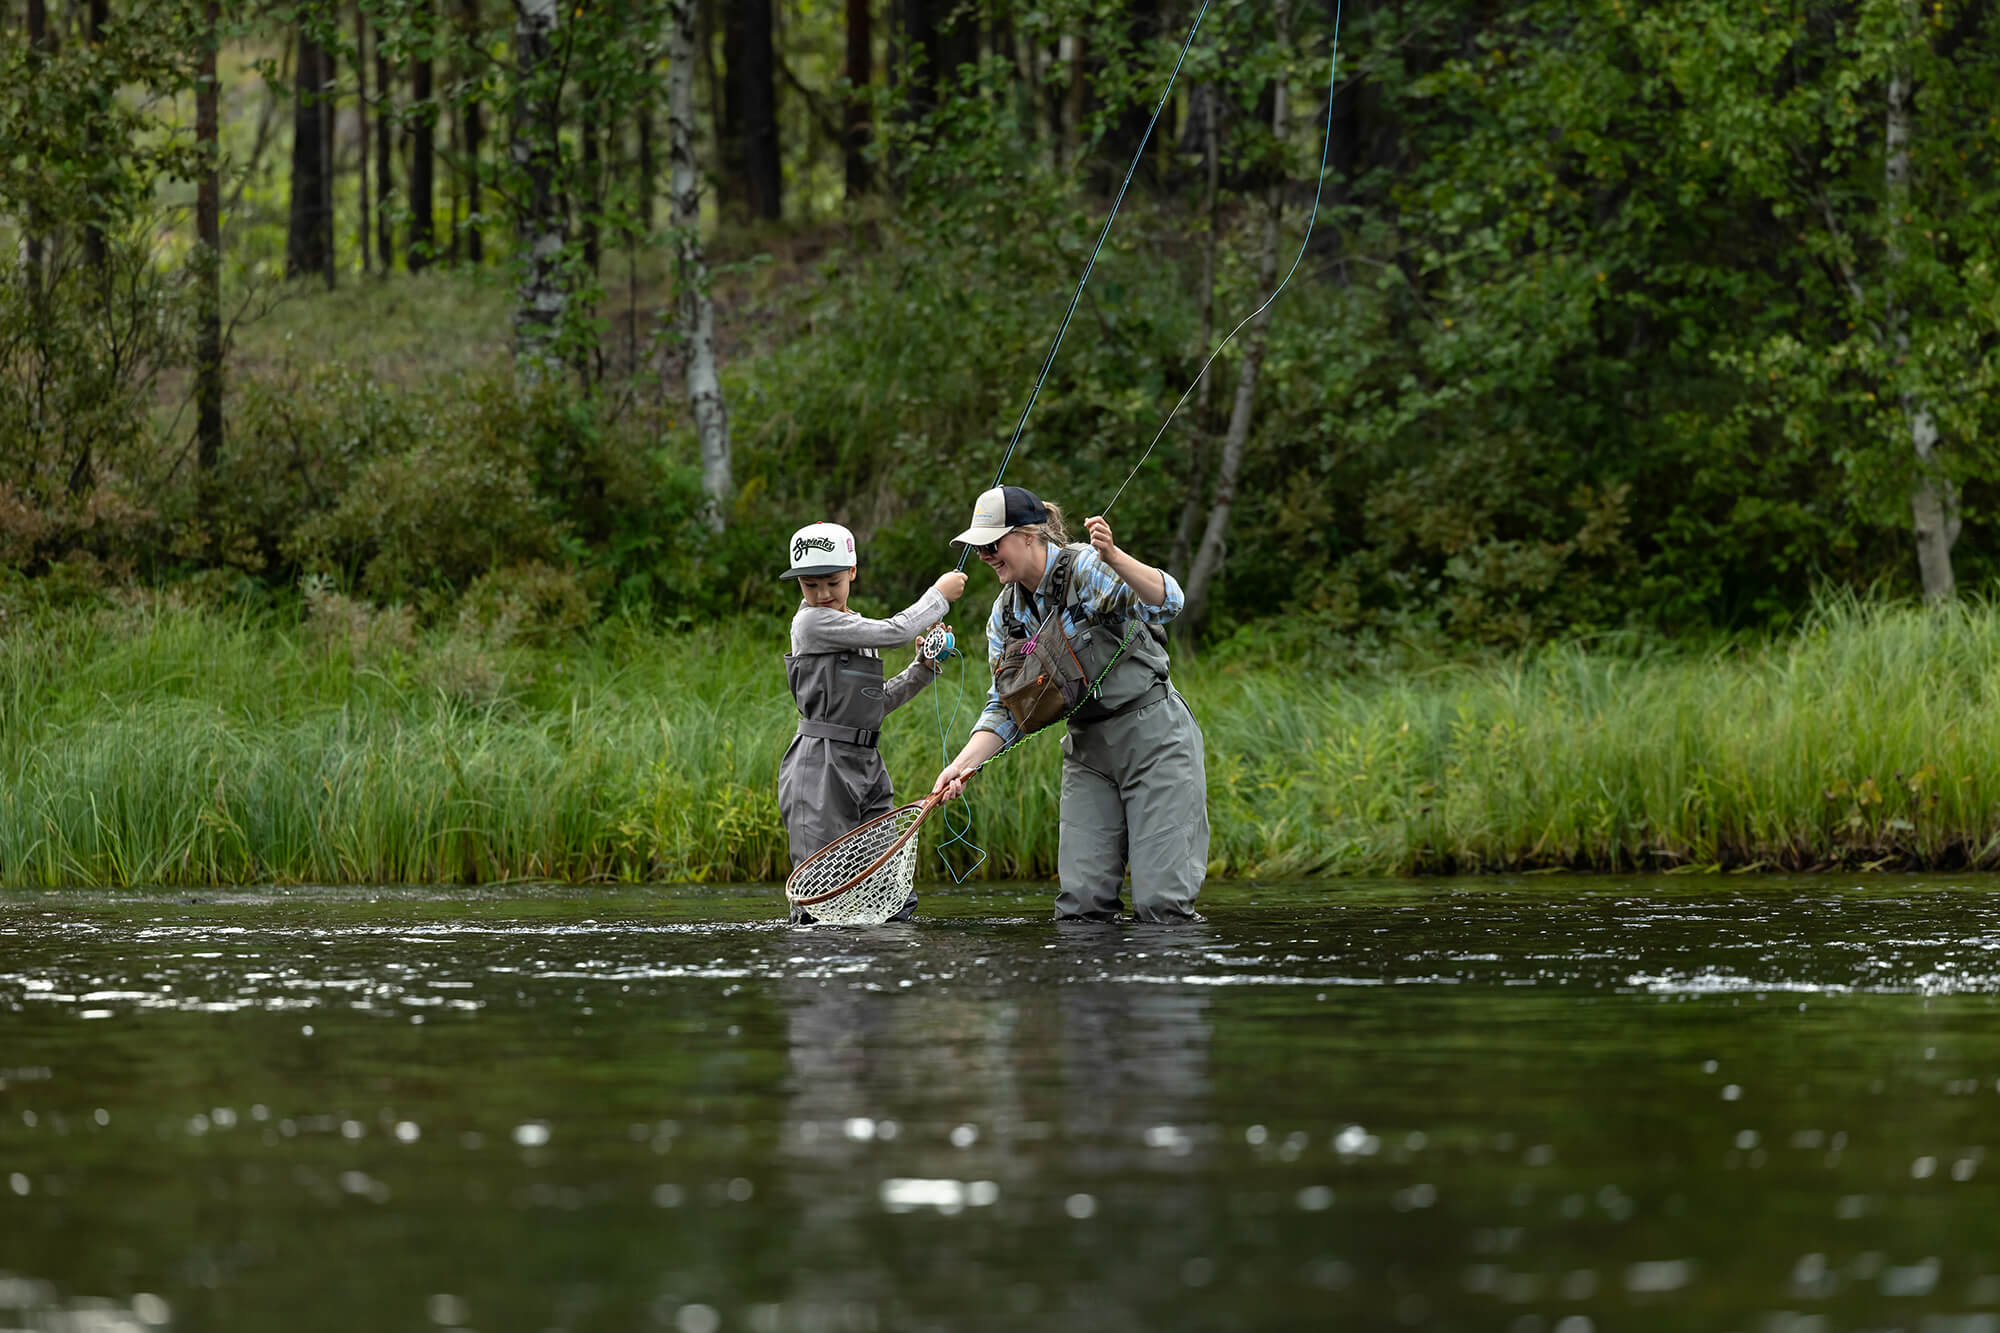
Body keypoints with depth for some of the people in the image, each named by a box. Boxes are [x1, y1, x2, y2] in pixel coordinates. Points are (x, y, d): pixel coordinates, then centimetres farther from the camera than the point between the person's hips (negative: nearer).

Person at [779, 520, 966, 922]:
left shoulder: (856, 629, 19)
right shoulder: (813, 622, -10)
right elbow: (895, 632, -14)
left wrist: (924, 669, 10)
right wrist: (939, 595, 1)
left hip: (866, 765, 8)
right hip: (822, 766, -8)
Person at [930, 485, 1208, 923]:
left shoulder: (1087, 569, -15)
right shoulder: (1006, 616, 7)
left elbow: (1167, 603, -30)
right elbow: (1004, 708, 9)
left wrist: (1114, 558, -47)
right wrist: (963, 764, -8)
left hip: (1153, 738, -7)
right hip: (1087, 749, 7)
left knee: (1161, 902, -12)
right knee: (1080, 903, -3)